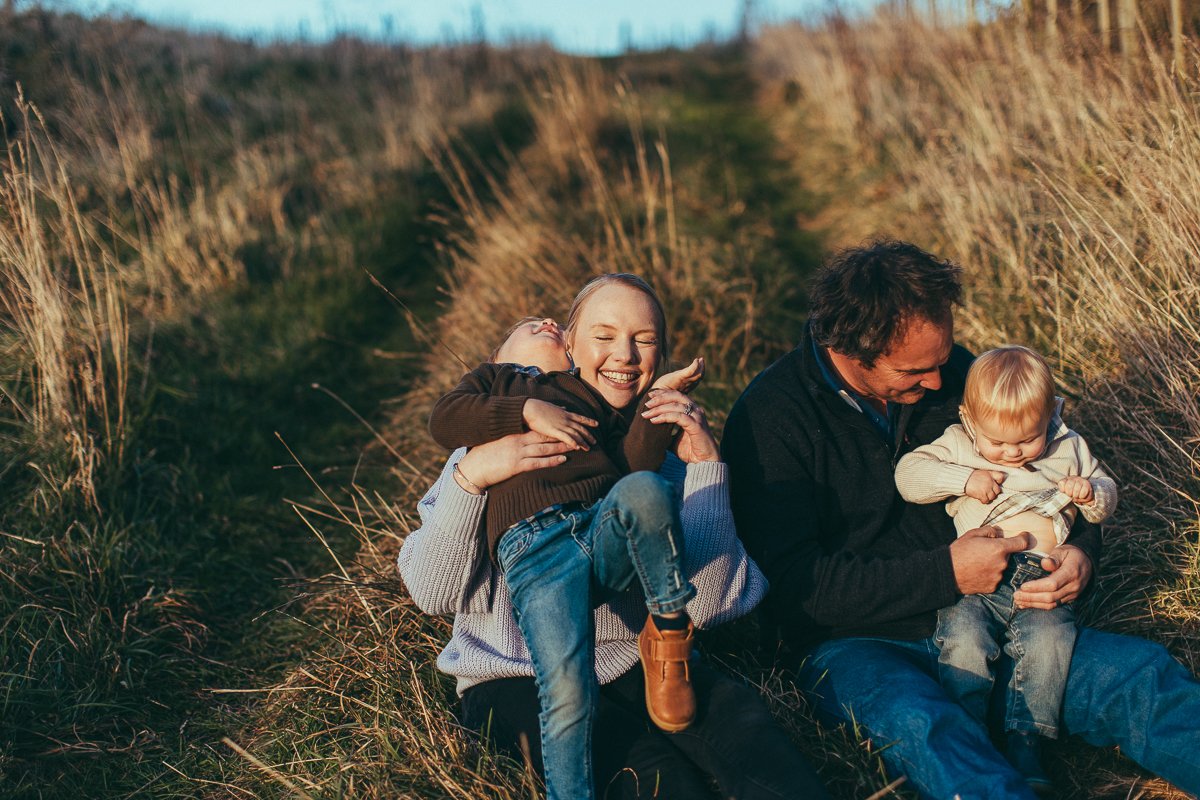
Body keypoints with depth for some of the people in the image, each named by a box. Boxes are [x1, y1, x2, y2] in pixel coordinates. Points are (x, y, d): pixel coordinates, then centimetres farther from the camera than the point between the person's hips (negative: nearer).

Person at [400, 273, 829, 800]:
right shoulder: (501, 446, 2)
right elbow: (434, 593, -6)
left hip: (637, 663, 3)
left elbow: (704, 606, -6)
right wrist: (469, 477, -21)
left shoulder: (670, 461, 8)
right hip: (516, 679, -2)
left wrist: (706, 465, -11)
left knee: (733, 711, -30)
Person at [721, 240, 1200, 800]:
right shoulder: (769, 417, -11)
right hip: (854, 643, -4)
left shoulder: (950, 372, 5)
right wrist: (946, 573, -18)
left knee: (1140, 672, -18)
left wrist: (1081, 549, -5)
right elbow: (794, 585, -16)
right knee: (918, 722, -38)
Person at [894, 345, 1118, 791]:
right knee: (963, 637, -26)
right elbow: (907, 475, -1)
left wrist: (1091, 492, -3)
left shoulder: (1067, 449, 15)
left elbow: (1106, 497, 21)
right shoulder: (957, 445, 9)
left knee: (1049, 637, -26)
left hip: (1045, 584, 1)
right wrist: (963, 480, -12)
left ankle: (1026, 739, -17)